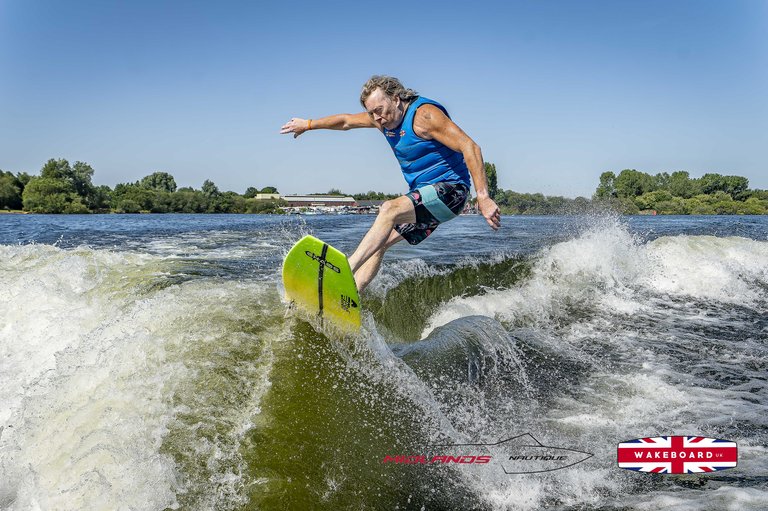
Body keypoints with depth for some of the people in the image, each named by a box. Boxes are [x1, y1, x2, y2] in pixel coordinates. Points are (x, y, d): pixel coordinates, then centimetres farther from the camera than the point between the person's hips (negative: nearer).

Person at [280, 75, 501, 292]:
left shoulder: (424, 114, -18)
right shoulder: (384, 117, 8)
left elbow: (470, 147, -25)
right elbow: (346, 121, 25)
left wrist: (483, 197, -32)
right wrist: (308, 124, 32)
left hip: (449, 190, -9)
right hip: (422, 194, 9)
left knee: (389, 209, -29)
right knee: (378, 241, 2)